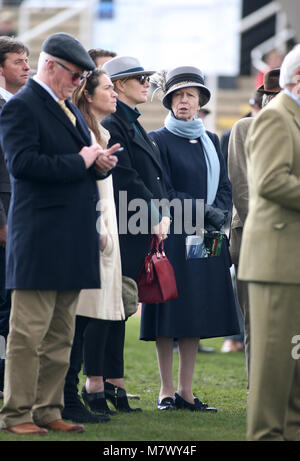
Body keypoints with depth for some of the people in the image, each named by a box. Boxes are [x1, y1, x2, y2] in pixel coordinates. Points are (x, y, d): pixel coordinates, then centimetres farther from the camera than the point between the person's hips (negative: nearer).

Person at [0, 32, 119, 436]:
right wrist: (80, 162, -16)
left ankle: (48, 410, 15)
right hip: (39, 235, -9)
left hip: (73, 239, 9)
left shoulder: (71, 110, 21)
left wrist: (100, 162, 4)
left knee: (60, 334, 10)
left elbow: (84, 163, 27)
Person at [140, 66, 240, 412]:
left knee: (195, 317, 4)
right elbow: (164, 192, -9)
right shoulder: (159, 140, -3)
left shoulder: (210, 141, 14)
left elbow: (224, 186, 13)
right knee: (170, 313, -4)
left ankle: (185, 392, 8)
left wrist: (220, 213, -7)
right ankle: (166, 391, 1)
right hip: (173, 237, -5)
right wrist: (202, 211, -16)